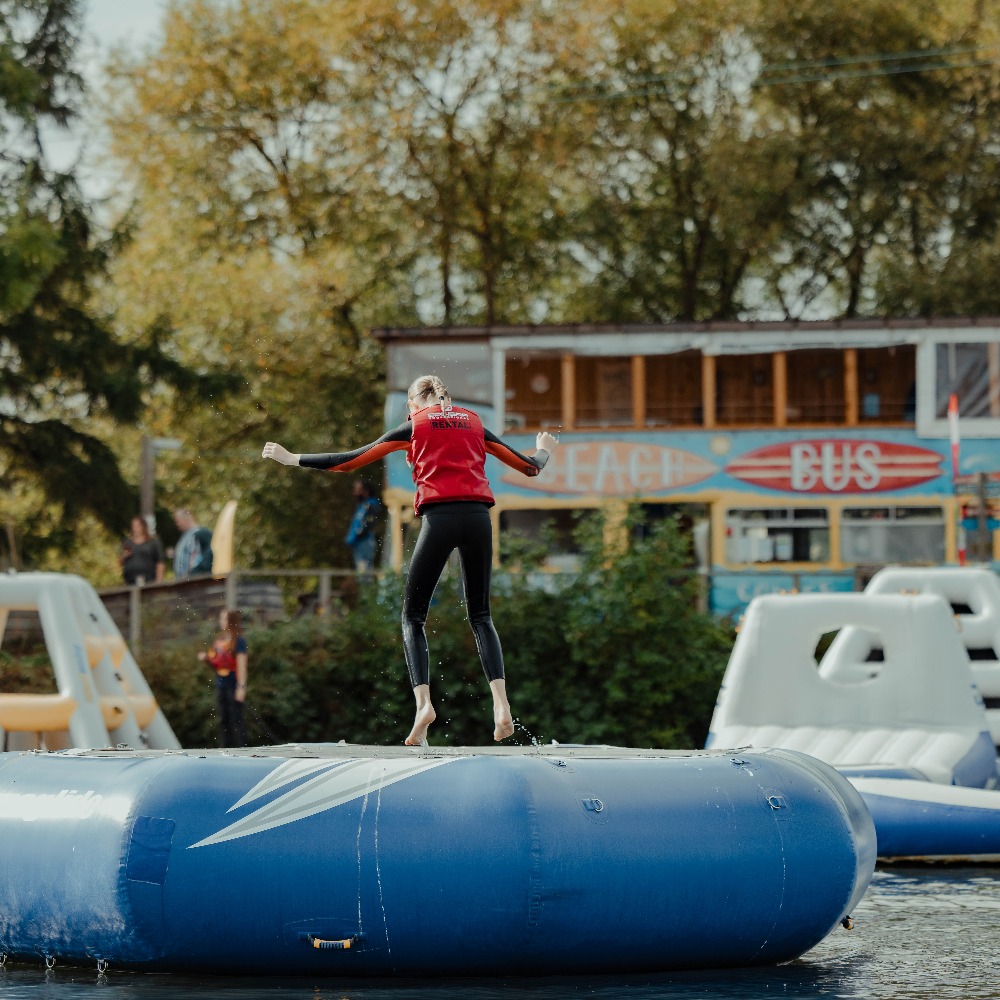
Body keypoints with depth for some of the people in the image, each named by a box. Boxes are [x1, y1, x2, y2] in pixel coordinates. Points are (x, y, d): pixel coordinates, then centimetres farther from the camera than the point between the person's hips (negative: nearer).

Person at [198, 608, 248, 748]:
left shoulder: (238, 641, -9)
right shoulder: (219, 640, 12)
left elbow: (242, 665, -12)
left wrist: (242, 687, -16)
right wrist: (206, 659, 0)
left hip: (234, 686, -7)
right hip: (221, 686, 7)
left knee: (236, 720, -7)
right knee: (224, 720, 10)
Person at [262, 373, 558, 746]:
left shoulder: (413, 426, 13)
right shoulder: (473, 422, 21)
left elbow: (351, 460, 12)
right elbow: (529, 466, 26)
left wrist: (294, 460, 21)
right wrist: (544, 450, 50)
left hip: (439, 517, -3)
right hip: (478, 517, 3)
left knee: (413, 616, 5)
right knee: (480, 616, 11)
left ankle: (423, 702, -15)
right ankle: (501, 703, -8)